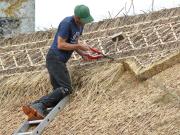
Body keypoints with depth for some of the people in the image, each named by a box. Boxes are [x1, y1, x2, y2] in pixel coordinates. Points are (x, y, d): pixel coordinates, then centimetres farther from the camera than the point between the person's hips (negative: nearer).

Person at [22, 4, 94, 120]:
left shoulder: (80, 25, 13)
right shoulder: (67, 23, -15)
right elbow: (60, 45, -18)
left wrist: (83, 54, 10)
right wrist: (79, 46, -13)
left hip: (60, 61, 10)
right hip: (55, 58, -10)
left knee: (59, 91, 0)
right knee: (66, 89, -17)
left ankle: (34, 107, -15)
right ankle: (40, 106, -24)